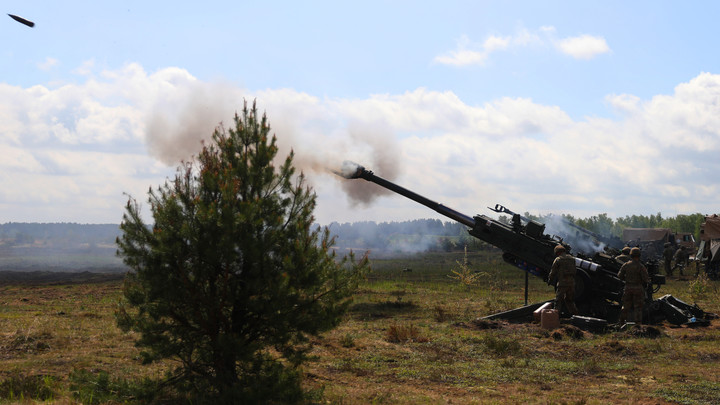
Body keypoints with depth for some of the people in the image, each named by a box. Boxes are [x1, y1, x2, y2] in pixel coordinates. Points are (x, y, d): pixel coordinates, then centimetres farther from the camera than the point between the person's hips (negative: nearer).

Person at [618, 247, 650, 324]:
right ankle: (638, 322, 1)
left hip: (628, 287, 4)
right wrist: (648, 280, 7)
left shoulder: (626, 265, -2)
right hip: (638, 288, -4)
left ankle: (622, 321, 22)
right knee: (638, 306, 3)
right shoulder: (641, 266, -13)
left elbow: (619, 275, 3)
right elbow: (646, 279, -15)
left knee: (626, 305, 15)